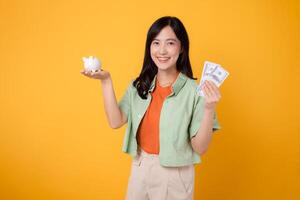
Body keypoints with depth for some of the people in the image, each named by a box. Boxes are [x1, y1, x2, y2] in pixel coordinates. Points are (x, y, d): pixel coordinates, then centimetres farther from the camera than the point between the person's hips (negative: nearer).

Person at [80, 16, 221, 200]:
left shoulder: (194, 91, -18)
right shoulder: (139, 86, -3)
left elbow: (200, 148, -16)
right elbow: (116, 122, -10)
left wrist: (209, 109, -30)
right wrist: (106, 81, -14)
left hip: (175, 174, -4)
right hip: (139, 168, 4)